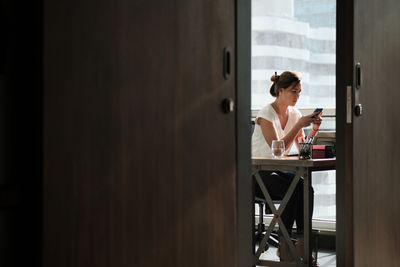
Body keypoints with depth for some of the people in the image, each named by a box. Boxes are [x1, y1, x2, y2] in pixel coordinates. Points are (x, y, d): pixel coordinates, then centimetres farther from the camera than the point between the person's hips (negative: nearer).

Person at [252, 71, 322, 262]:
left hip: (279, 171, 6)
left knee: (307, 189, -25)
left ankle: (302, 244, -22)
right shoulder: (266, 114, -12)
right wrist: (299, 125, -23)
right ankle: (284, 246, -21)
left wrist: (314, 129, -11)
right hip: (259, 173, -6)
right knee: (295, 189, -31)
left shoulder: (295, 114, 8)